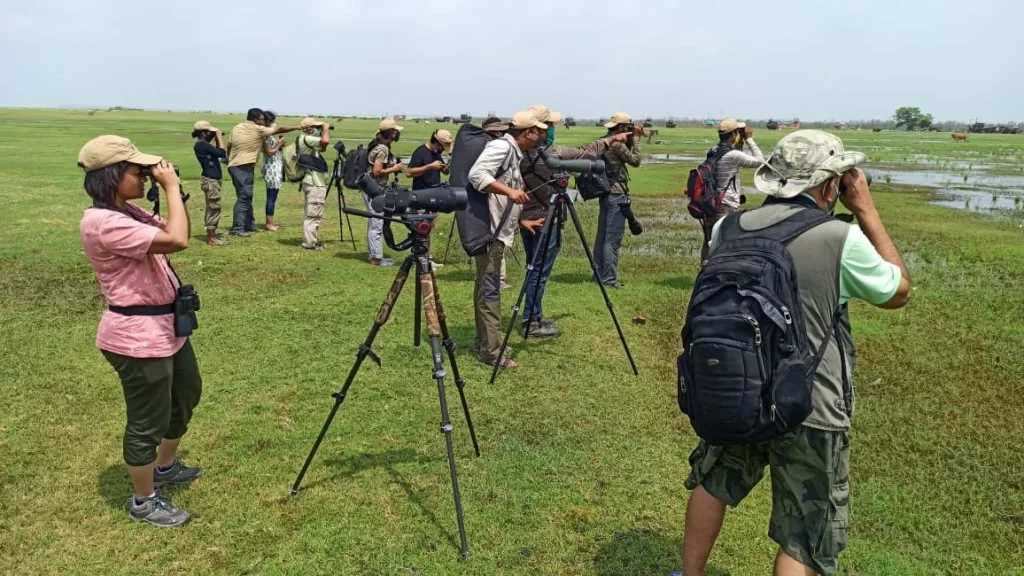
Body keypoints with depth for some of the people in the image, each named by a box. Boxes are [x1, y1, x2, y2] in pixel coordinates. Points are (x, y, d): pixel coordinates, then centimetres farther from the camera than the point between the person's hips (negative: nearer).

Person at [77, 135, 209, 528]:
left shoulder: (127, 212, 7)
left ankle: (165, 467, 47)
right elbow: (177, 241, -32)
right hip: (137, 338, -10)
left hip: (166, 327, 11)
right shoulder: (103, 223, -25)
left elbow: (170, 231, 15)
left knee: (187, 395, 26)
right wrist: (171, 188, -22)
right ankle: (144, 502, 26)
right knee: (148, 422, 6)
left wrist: (175, 194, 0)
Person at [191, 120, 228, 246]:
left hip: (212, 180, 10)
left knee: (212, 209, 15)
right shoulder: (202, 144, -16)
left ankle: (212, 235, 22)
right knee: (214, 208, -5)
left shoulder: (202, 145, 13)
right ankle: (212, 238, -1)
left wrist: (217, 140, 10)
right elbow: (222, 153, -18)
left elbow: (217, 153, 18)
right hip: (211, 181, -10)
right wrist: (219, 138, -7)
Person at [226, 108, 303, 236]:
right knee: (244, 196, -10)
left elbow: (229, 147, 15)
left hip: (234, 166, 9)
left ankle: (249, 225, 20)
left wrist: (229, 161, 28)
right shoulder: (258, 130, -7)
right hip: (243, 167, -9)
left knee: (246, 196, 15)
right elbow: (280, 129, 0)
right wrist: (298, 127, 9)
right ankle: (237, 228, -15)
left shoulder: (236, 128, 12)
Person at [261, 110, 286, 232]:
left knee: (272, 196, 11)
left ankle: (271, 222, 16)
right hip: (272, 168, -10)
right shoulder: (266, 135, -14)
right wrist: (279, 145, -7)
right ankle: (269, 223, -3)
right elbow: (269, 152, -18)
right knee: (272, 196, -7)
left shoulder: (270, 134, 14)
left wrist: (280, 145, 5)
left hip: (276, 168, 10)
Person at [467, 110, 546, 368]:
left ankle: (484, 343, 24)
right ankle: (491, 351, -1)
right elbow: (476, 174, -26)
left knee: (487, 289, 15)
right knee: (489, 291, -6)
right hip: (488, 230, -10)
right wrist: (509, 191, -29)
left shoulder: (514, 154, 18)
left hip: (497, 231, 10)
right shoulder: (502, 147, -12)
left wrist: (522, 221, 18)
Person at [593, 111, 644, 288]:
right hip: (617, 195, -9)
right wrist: (635, 138, -4)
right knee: (613, 239, -7)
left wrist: (632, 139, 9)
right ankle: (609, 278, -5)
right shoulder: (617, 144, -16)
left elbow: (625, 153, 19)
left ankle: (599, 274, 19)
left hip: (606, 193, 10)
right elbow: (635, 160, -9)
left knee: (602, 236, 12)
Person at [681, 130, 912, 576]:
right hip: (810, 411, -4)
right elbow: (899, 292, 1)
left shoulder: (727, 229, -6)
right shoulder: (842, 240, -18)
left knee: (713, 484, 29)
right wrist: (866, 210, 3)